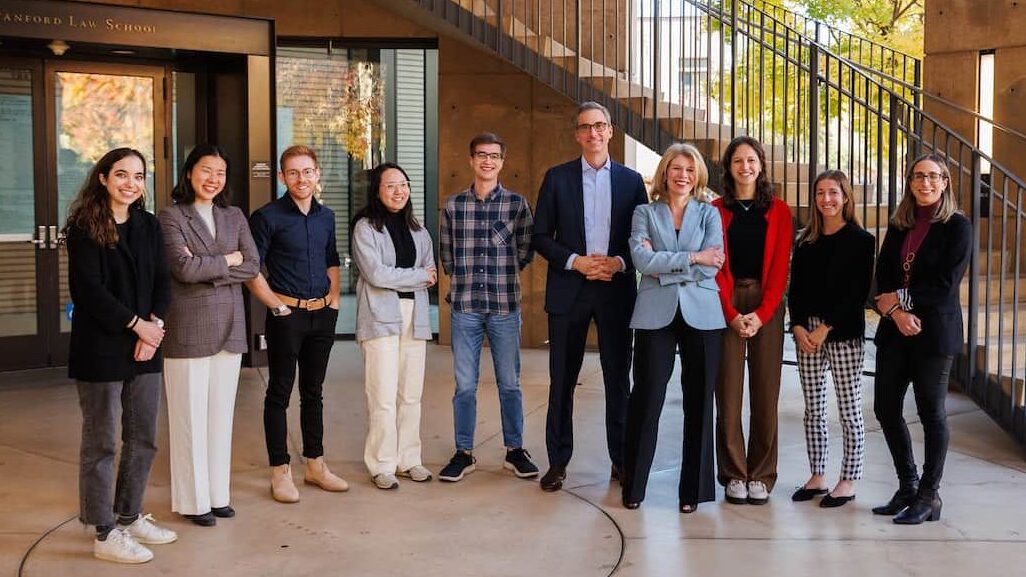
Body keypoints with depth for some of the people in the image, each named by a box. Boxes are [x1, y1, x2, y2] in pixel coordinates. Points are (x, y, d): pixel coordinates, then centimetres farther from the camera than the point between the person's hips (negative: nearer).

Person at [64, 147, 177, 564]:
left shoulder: (149, 225, 10)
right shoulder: (85, 228, -7)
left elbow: (161, 280, 7)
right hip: (100, 348, -6)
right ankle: (105, 535, 10)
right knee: (101, 443, 2)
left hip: (145, 345, 6)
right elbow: (89, 288, -14)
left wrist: (155, 325, -8)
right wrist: (136, 323, -14)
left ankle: (129, 517, 27)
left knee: (143, 438, 11)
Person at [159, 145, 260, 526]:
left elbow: (252, 266, 1)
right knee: (190, 415, 2)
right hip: (188, 327, -5)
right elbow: (183, 268, -17)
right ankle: (193, 500, 11)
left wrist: (206, 270, -11)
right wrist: (228, 260, -5)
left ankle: (219, 493, 21)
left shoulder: (234, 216, 12)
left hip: (229, 326, 5)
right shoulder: (172, 216, -4)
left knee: (222, 413, 10)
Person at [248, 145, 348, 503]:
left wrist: (334, 300, 9)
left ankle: (315, 465, 23)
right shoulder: (268, 216, -8)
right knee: (279, 393, 1)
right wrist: (278, 306, -12)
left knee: (313, 392, 14)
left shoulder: (326, 216, 10)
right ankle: (280, 471, 9)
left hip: (322, 315, 6)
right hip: (287, 315, -5)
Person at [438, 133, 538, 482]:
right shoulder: (453, 205, 4)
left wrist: (501, 276, 3)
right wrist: (466, 279, 5)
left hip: (505, 306, 0)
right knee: (464, 385, 6)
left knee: (509, 383, 9)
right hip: (465, 307, 1)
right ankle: (463, 453, 17)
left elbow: (525, 251, 6)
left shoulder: (517, 204, 1)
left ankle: (515, 450, 21)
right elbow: (446, 254, 10)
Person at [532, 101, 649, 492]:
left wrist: (619, 262, -11)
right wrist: (574, 261, -12)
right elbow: (540, 236, 2)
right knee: (562, 379, 4)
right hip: (569, 291, -1)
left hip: (617, 289, 1)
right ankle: (558, 462, 13)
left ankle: (621, 460, 18)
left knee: (618, 379, 7)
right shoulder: (557, 178, 4)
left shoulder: (631, 180, 7)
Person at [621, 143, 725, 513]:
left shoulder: (709, 214, 11)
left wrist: (663, 266, -7)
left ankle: (693, 489, 13)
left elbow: (713, 266, -4)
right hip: (655, 315, -1)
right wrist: (692, 258, -10)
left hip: (701, 315, 1)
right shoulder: (645, 213, 9)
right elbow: (642, 260, -8)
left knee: (699, 402, 3)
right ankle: (633, 485, 11)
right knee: (646, 398, -2)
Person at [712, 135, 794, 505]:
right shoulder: (716, 210, 6)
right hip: (726, 307, 0)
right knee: (728, 391, -1)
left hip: (767, 308, 1)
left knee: (765, 391, 1)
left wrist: (761, 314, -10)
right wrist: (732, 314, -10)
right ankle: (734, 474, 7)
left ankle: (761, 476, 9)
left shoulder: (778, 211, 8)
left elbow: (780, 267, 1)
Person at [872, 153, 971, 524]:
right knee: (886, 409, 6)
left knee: (931, 413, 1)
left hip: (935, 331, -5)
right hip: (895, 330, 6)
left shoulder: (957, 227, -4)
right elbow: (883, 277, 5)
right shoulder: (899, 226, 12)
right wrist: (896, 312, -12)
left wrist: (899, 299, -9)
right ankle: (908, 488, 22)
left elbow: (945, 284, -11)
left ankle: (929, 496, 13)